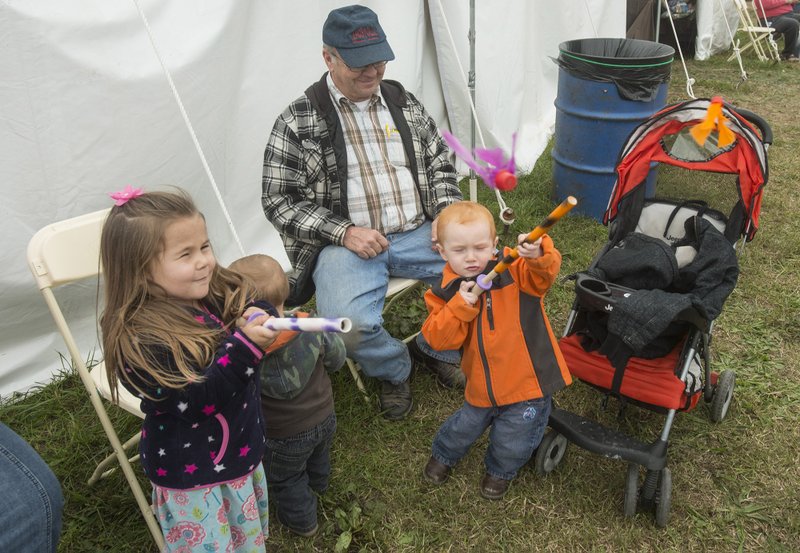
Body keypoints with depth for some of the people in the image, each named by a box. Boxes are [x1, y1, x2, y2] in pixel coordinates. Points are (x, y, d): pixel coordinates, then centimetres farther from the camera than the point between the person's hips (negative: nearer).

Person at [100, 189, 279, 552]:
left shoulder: (219, 293, -7)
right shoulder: (139, 338, -28)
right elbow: (196, 401, -30)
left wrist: (258, 319, -24)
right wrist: (245, 346, -40)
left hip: (242, 454, 7)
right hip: (191, 477, -7)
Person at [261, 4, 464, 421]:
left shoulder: (404, 102, 10)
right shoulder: (298, 121, -4)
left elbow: (439, 165, 17)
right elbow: (279, 200, -5)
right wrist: (344, 232, -16)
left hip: (417, 233, 4)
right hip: (346, 243, -4)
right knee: (351, 325, -32)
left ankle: (436, 348, 13)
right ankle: (394, 369, 7)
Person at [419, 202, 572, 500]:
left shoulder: (514, 272, -14)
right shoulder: (444, 294, -7)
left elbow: (545, 273, -32)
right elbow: (439, 339, -14)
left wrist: (537, 254, -54)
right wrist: (460, 305, -27)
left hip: (528, 383, -2)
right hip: (483, 386, 3)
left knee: (512, 442, 11)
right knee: (465, 426, 22)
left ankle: (500, 470, 47)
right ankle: (443, 454, 57)